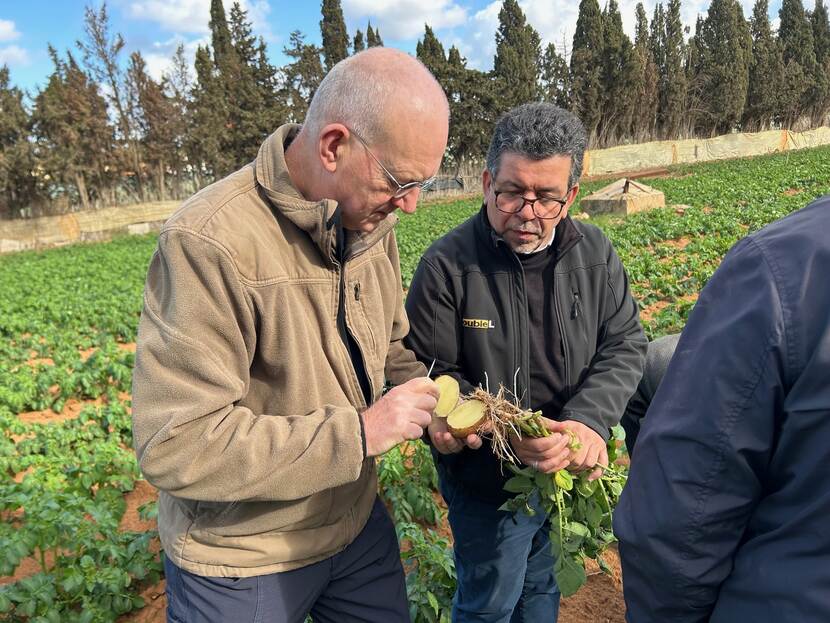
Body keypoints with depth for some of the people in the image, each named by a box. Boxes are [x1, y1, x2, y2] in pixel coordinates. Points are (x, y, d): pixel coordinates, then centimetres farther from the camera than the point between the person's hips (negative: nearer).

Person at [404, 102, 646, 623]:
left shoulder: (595, 253, -6)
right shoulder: (447, 265, -19)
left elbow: (625, 344, -4)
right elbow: (431, 374, -17)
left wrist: (589, 419, -22)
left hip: (572, 468, 4)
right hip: (488, 480, -4)